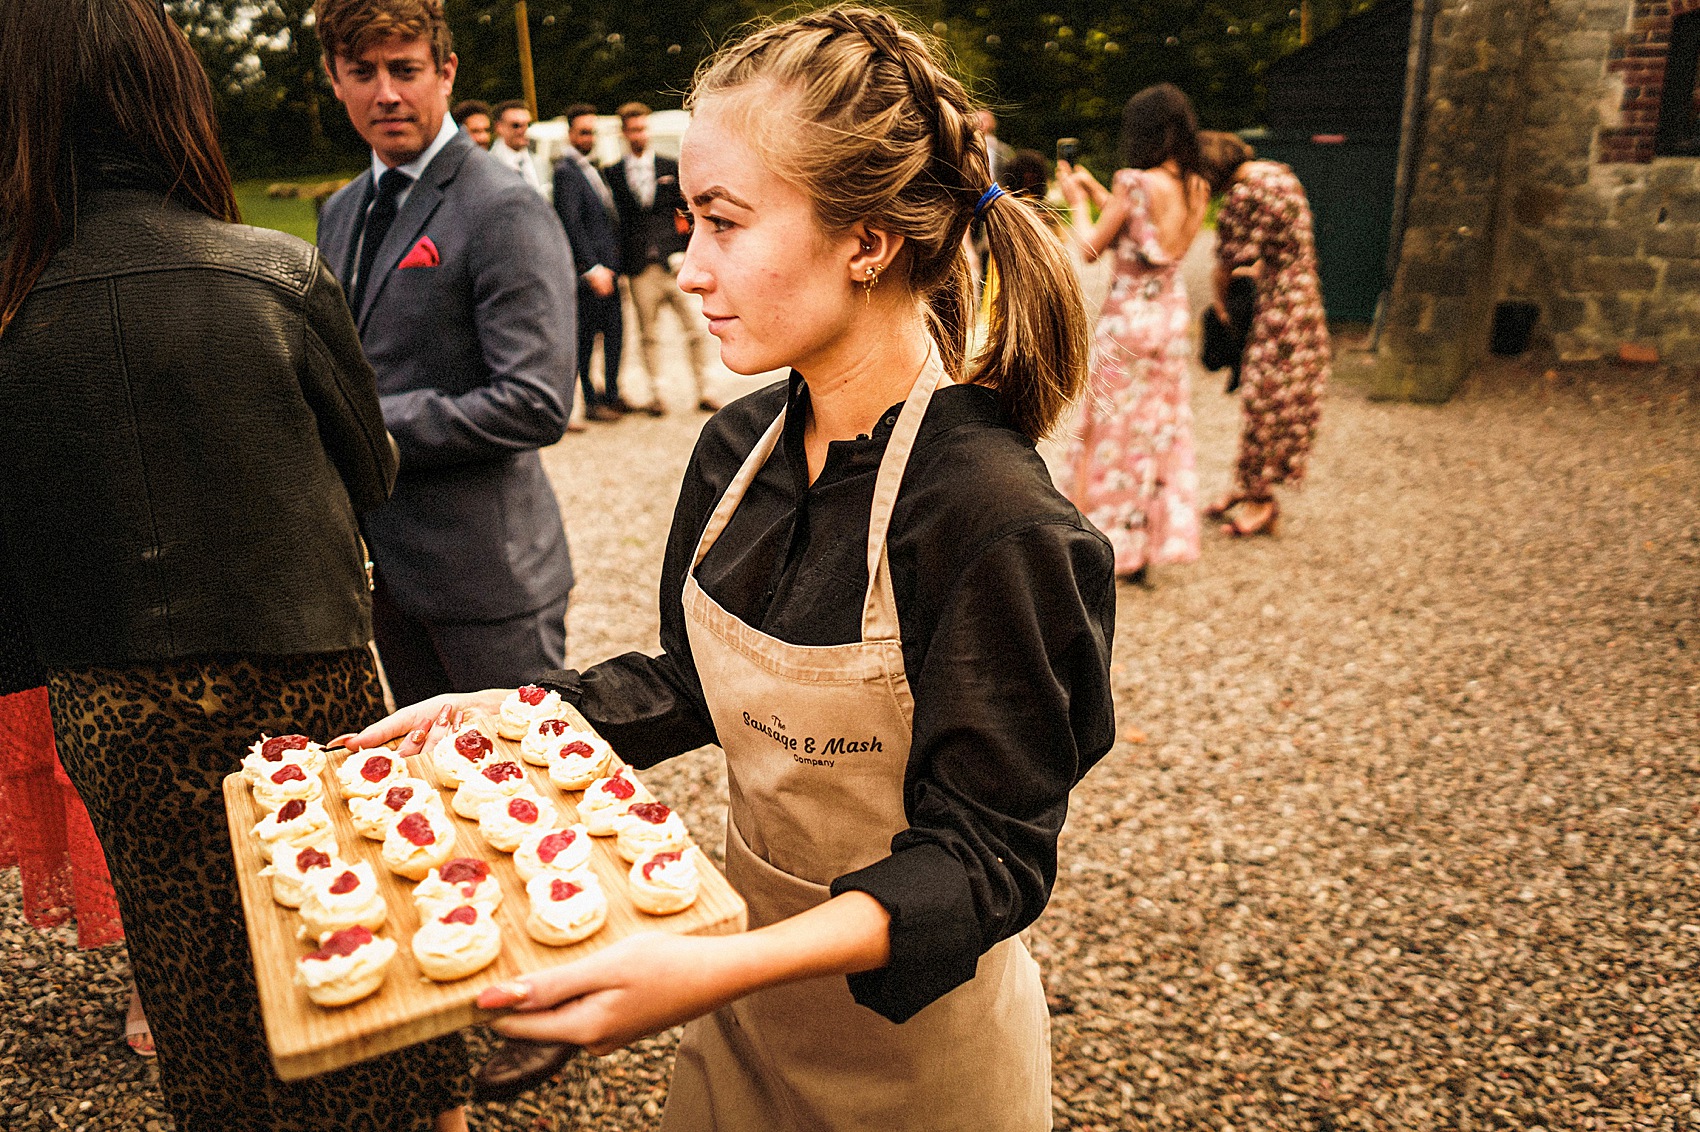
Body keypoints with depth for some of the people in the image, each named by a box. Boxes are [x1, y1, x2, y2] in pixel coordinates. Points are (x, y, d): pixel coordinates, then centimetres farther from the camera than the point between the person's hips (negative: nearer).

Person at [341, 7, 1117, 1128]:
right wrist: (519, 711, -6)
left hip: (913, 1039, -5)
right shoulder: (738, 447, -7)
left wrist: (722, 968, -37)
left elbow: (986, 857, -25)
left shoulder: (993, 521, -29)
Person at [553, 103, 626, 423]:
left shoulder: (592, 170, 18)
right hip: (588, 272, -9)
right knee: (586, 337, 0)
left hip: (607, 269, 9)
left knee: (614, 332, 11)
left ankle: (611, 394, 21)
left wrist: (612, 264, 14)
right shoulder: (566, 171, -10)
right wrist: (593, 268, -21)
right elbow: (571, 224, -17)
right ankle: (590, 400, 8)